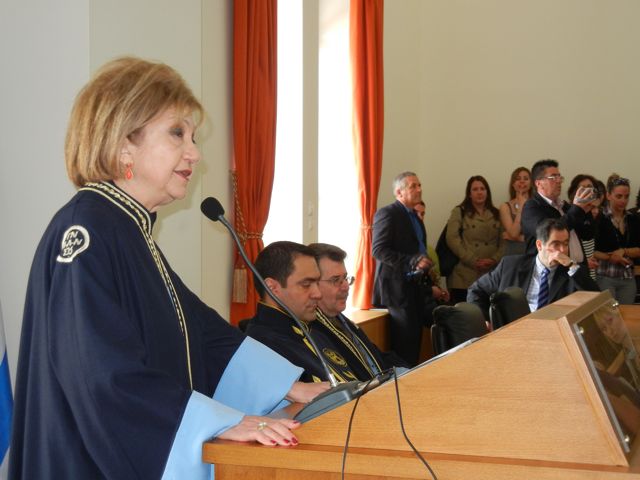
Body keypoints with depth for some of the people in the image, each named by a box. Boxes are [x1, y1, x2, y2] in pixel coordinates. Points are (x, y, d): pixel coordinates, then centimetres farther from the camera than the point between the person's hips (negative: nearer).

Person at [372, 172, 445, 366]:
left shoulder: (415, 218, 19)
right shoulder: (387, 214, -9)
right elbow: (379, 250, -18)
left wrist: (429, 287, 20)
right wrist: (413, 261, -25)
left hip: (415, 290, 9)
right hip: (398, 290, -9)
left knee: (414, 344, 9)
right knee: (405, 347, -9)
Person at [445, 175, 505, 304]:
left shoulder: (496, 214, 18)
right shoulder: (459, 212, 6)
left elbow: (502, 240, 12)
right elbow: (452, 239, -6)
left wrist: (495, 259, -7)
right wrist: (472, 261, -12)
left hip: (491, 275, 3)